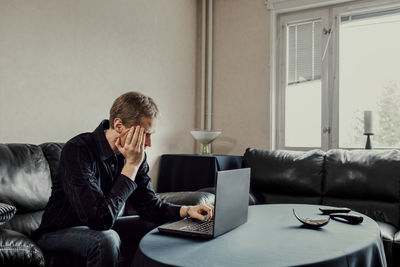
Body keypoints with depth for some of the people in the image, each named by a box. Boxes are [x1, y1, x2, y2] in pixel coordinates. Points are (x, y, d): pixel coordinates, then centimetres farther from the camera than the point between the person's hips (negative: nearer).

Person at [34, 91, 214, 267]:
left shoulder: (135, 154, -8)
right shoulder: (77, 151, -29)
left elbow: (148, 203, -1)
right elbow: (101, 218, -36)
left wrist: (185, 210, -18)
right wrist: (131, 166, -33)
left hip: (103, 227, 7)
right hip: (59, 233, -6)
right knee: (107, 240, -36)